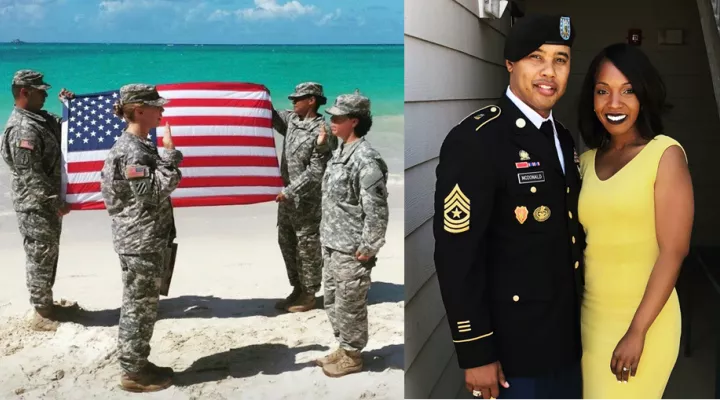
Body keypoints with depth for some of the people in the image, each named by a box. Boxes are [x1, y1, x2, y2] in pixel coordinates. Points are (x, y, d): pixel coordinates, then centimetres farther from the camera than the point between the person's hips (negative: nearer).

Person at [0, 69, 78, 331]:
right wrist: (57, 203, -19)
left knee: (48, 256, 19)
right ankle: (42, 315, 10)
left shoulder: (40, 119, 9)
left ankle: (47, 304, 31)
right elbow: (32, 175, -25)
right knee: (40, 259, 0)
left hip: (47, 205, 10)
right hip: (36, 207, -10)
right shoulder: (23, 130, -22)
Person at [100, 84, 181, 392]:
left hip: (147, 240, 10)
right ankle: (133, 373, 10)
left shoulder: (139, 146, 12)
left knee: (141, 307, 17)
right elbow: (154, 193, -26)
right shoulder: (131, 151, -19)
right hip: (140, 243, -10)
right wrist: (170, 154, -21)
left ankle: (138, 365, 27)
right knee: (140, 308, 0)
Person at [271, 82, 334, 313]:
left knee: (308, 249, 2)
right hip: (288, 196, 9)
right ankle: (297, 289, 29)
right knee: (287, 244, 16)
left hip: (308, 201, -8)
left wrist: (290, 192, -21)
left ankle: (309, 296, 14)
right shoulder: (291, 120, 5)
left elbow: (315, 172, -21)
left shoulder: (321, 132, -18)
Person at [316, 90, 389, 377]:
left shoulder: (366, 159, -19)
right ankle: (343, 349, 33)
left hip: (351, 251, -9)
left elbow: (376, 210, -20)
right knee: (332, 301, 19)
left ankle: (352, 356, 18)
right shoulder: (339, 152, 10)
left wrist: (367, 248, -18)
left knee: (349, 305, 3)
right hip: (331, 246, 10)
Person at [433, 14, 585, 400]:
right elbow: (456, 255, -21)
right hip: (512, 346, -8)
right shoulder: (475, 140, -18)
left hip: (566, 339, 8)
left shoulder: (562, 138, 8)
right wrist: (475, 353, -19)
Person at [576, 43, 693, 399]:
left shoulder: (665, 154, -10)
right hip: (590, 315, 5)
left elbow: (674, 250, -13)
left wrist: (637, 331, -16)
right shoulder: (587, 159, 6)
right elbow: (584, 242, 10)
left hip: (644, 319, -5)